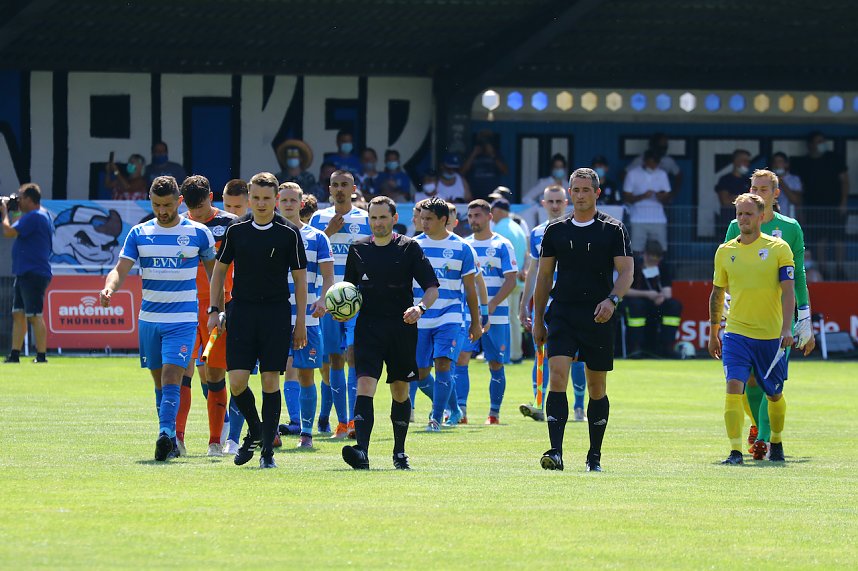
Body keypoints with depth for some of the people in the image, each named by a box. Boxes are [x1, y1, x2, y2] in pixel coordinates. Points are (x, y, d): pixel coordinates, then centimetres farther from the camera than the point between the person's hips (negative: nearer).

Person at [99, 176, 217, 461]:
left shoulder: (199, 233, 0)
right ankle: (170, 441, 18)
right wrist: (109, 288, -23)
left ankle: (166, 434, -24)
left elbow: (213, 270, 10)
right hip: (149, 318, 3)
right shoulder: (139, 233, 4)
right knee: (159, 382, 9)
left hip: (183, 319, -3)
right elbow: (121, 269, -1)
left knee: (171, 377, -17)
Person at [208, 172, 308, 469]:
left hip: (276, 311, -2)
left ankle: (267, 450, 3)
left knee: (270, 381, -3)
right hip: (241, 310, 2)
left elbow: (300, 278, 2)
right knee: (237, 380, -7)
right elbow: (219, 269, 13)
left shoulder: (289, 233, -2)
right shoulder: (236, 230, 4)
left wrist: (301, 322, 0)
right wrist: (214, 310, 5)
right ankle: (255, 431, 19)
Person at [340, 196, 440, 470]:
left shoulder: (409, 248, 1)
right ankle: (361, 452, -28)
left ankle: (399, 452, 26)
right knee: (365, 386, -16)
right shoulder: (358, 249, 9)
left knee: (400, 393, 10)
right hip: (368, 328, 1)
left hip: (401, 328, -1)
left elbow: (432, 288, -1)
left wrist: (420, 307, -20)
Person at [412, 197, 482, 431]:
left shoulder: (461, 248, 0)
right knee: (420, 372, 3)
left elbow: (470, 289, 6)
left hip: (448, 317, -2)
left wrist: (475, 323, 8)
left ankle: (437, 417, -8)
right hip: (419, 318, 2)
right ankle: (441, 402, 31)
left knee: (443, 364, -16)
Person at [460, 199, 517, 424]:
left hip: (496, 315, -3)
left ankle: (494, 413, 10)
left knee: (496, 364, 2)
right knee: (460, 358, -11)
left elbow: (511, 280, -7)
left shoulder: (502, 245, -1)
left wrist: (492, 305, -18)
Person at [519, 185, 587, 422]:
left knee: (575, 355, -1)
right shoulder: (537, 234, 13)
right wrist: (523, 306, 16)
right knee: (541, 353, -6)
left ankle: (579, 408, 8)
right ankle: (539, 406, -8)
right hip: (543, 302, 3)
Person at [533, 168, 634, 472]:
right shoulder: (556, 230, 9)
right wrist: (538, 319, 12)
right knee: (557, 376, -16)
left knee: (597, 387, 5)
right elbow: (544, 276, 14)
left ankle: (594, 456, 16)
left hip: (598, 318, -1)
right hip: (562, 313, 1)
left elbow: (626, 271, -4)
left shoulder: (613, 230, 1)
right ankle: (556, 452, -22)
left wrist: (612, 299, -22)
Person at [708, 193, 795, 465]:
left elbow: (788, 290, -7)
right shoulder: (725, 251, 6)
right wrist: (713, 333, 18)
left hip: (771, 335, -1)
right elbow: (717, 293, 16)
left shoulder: (778, 248, -2)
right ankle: (735, 451, -17)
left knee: (774, 395, 12)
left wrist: (787, 328, -18)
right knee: (734, 387, -17)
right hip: (736, 333, 1)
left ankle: (776, 443, 36)